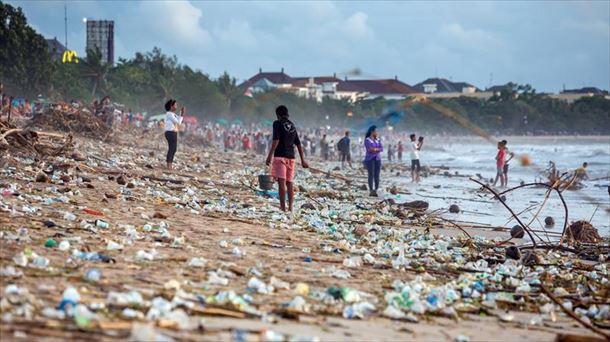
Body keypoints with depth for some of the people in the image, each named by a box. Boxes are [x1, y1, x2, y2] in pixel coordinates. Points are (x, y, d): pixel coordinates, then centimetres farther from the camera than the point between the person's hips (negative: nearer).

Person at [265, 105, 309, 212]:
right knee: (289, 182, 12)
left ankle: (283, 207, -18)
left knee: (281, 182, -11)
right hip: (291, 157, 6)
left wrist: (269, 156, -14)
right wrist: (303, 160, 22)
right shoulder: (292, 125, 17)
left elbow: (276, 141, -14)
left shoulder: (278, 123, -2)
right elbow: (298, 144, 18)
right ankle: (290, 207, 11)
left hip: (280, 156, -6)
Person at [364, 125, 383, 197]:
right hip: (369, 159, -5)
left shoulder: (378, 140, 13)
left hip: (377, 159, 5)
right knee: (371, 175, -9)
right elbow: (369, 149, -16)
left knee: (377, 176, 0)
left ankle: (375, 190, 4)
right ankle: (371, 191, -8)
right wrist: (377, 149, -6)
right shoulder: (367, 140, -3)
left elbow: (381, 149, 2)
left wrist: (374, 149, -14)